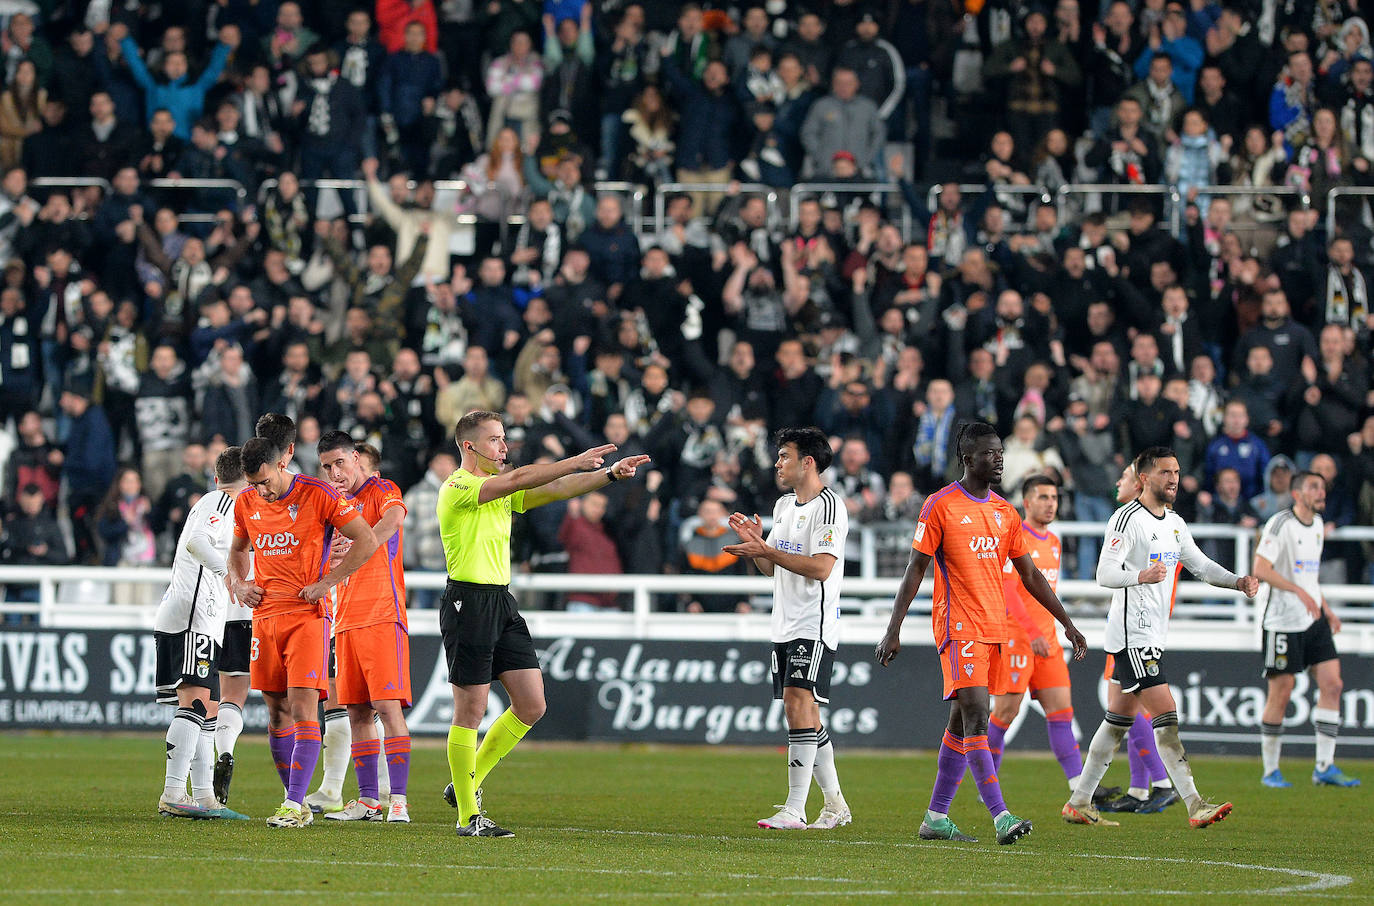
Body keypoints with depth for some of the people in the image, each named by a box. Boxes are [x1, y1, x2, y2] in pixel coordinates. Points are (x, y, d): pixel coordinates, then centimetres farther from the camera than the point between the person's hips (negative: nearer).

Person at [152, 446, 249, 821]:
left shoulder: (212, 502, 27)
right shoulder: (223, 502, -3)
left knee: (209, 709, 12)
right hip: (192, 618, -11)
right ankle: (173, 794, -27)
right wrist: (230, 572, -28)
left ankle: (204, 796, 13)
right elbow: (196, 541, -21)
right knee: (196, 702, -18)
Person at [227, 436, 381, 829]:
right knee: (277, 713, 6)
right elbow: (237, 550, 27)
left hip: (307, 615, -6)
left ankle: (294, 805, -17)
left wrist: (325, 583, -9)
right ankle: (297, 804, 13)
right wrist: (239, 583, 7)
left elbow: (367, 541, -5)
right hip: (265, 616, 6)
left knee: (302, 707, -14)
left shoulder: (317, 494, -8)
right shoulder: (246, 504, 8)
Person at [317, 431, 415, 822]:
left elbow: (393, 517, -27)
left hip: (382, 617, -8)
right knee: (357, 712, 6)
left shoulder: (383, 491, -3)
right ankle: (368, 799, 10)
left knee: (389, 706, -13)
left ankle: (398, 800, -15)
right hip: (347, 620, 8)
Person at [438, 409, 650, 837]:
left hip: (502, 602, 9)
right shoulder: (457, 489, -11)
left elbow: (556, 489, 7)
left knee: (531, 705, 4)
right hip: (467, 602, -9)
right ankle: (468, 816, 3)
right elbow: (520, 479, -22)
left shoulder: (502, 491, 15)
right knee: (471, 710, -5)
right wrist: (576, 461, -22)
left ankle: (468, 783, 18)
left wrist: (610, 474, -5)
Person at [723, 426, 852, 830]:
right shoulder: (783, 505, 17)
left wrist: (766, 550, -22)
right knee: (804, 716, 9)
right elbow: (771, 567, 22)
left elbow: (821, 567, -20)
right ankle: (835, 805, 17)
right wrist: (755, 543, 2)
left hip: (814, 627, -9)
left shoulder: (828, 506, -11)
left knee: (799, 705, -16)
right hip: (785, 627, 9)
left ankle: (794, 809, -19)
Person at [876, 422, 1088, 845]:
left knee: (962, 721, 9)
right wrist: (893, 629, -9)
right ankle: (1001, 817, -23)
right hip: (958, 627, -7)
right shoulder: (941, 506, -5)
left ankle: (936, 818, 15)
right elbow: (915, 569, -4)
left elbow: (1030, 575, 18)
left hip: (994, 628, 7)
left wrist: (1067, 623, 13)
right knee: (976, 714, -16)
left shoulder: (1005, 512, 13)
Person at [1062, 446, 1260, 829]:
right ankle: (1195, 806, -18)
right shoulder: (1127, 519, -12)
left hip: (1153, 636, 10)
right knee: (1166, 715, -14)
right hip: (1131, 635, -10)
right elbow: (1105, 574, -19)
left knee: (1118, 720, 12)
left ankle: (1078, 803, 19)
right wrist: (1141, 576, -39)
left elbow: (1200, 565, 21)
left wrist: (1238, 581, 3)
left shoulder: (1175, 523, 16)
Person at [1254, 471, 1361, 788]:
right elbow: (1261, 569, -20)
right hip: (1284, 621, -7)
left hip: (1314, 619, 7)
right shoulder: (1280, 524, -12)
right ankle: (1270, 771, 8)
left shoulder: (1317, 524, 13)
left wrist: (1325, 608, 17)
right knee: (1281, 693, -3)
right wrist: (1300, 591, -28)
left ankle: (1325, 767, 1)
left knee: (1332, 684, -2)